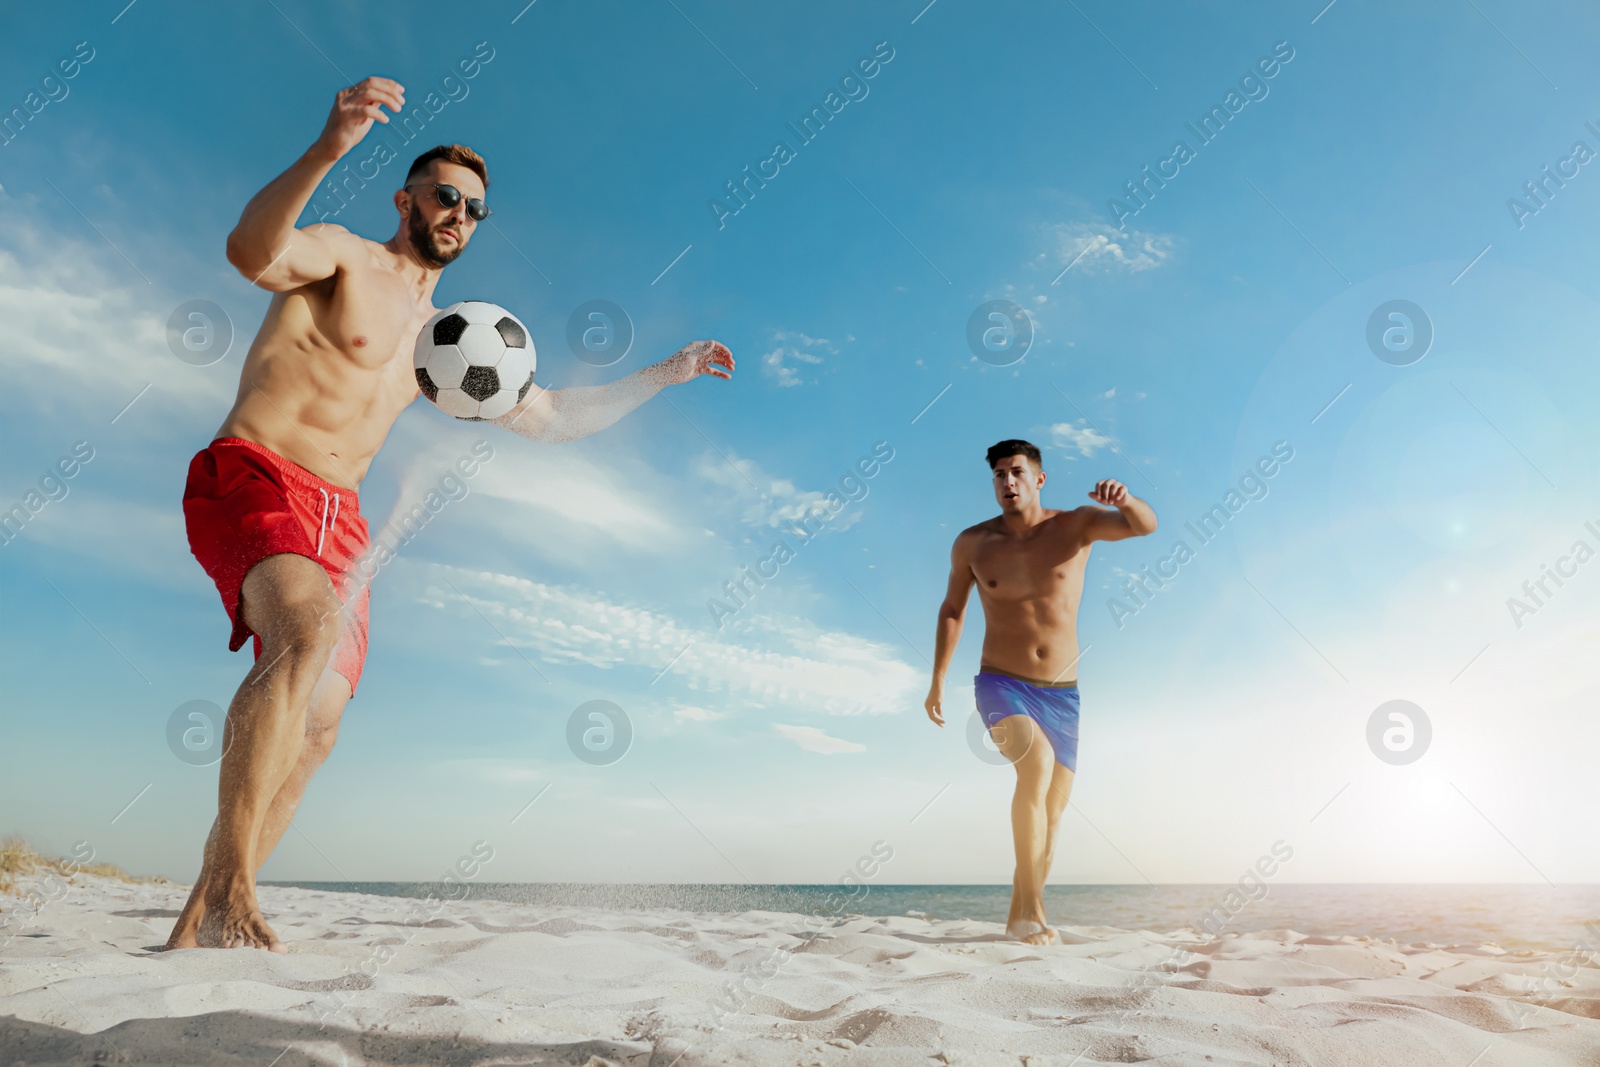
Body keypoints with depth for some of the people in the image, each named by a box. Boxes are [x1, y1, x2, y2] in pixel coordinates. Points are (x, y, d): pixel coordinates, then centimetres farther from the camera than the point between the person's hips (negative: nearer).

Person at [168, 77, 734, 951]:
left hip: (338, 519, 7)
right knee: (309, 632, -34)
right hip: (250, 480, -7)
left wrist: (666, 373, 25)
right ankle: (229, 890, -28)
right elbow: (251, 251, -20)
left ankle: (196, 928, 12)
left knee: (316, 729, 1)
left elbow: (549, 417, 26)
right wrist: (328, 150, -36)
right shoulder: (342, 256, 4)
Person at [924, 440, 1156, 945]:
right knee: (1038, 763, -31)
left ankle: (1019, 915, 31)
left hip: (1061, 694, 3)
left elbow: (1145, 525, -15)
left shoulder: (1075, 525, -1)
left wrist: (1126, 501, -38)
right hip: (1001, 683, -2)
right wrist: (937, 680, 12)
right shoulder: (972, 543, 1)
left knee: (1051, 813, 11)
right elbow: (952, 608, 14)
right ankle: (1032, 910, -23)